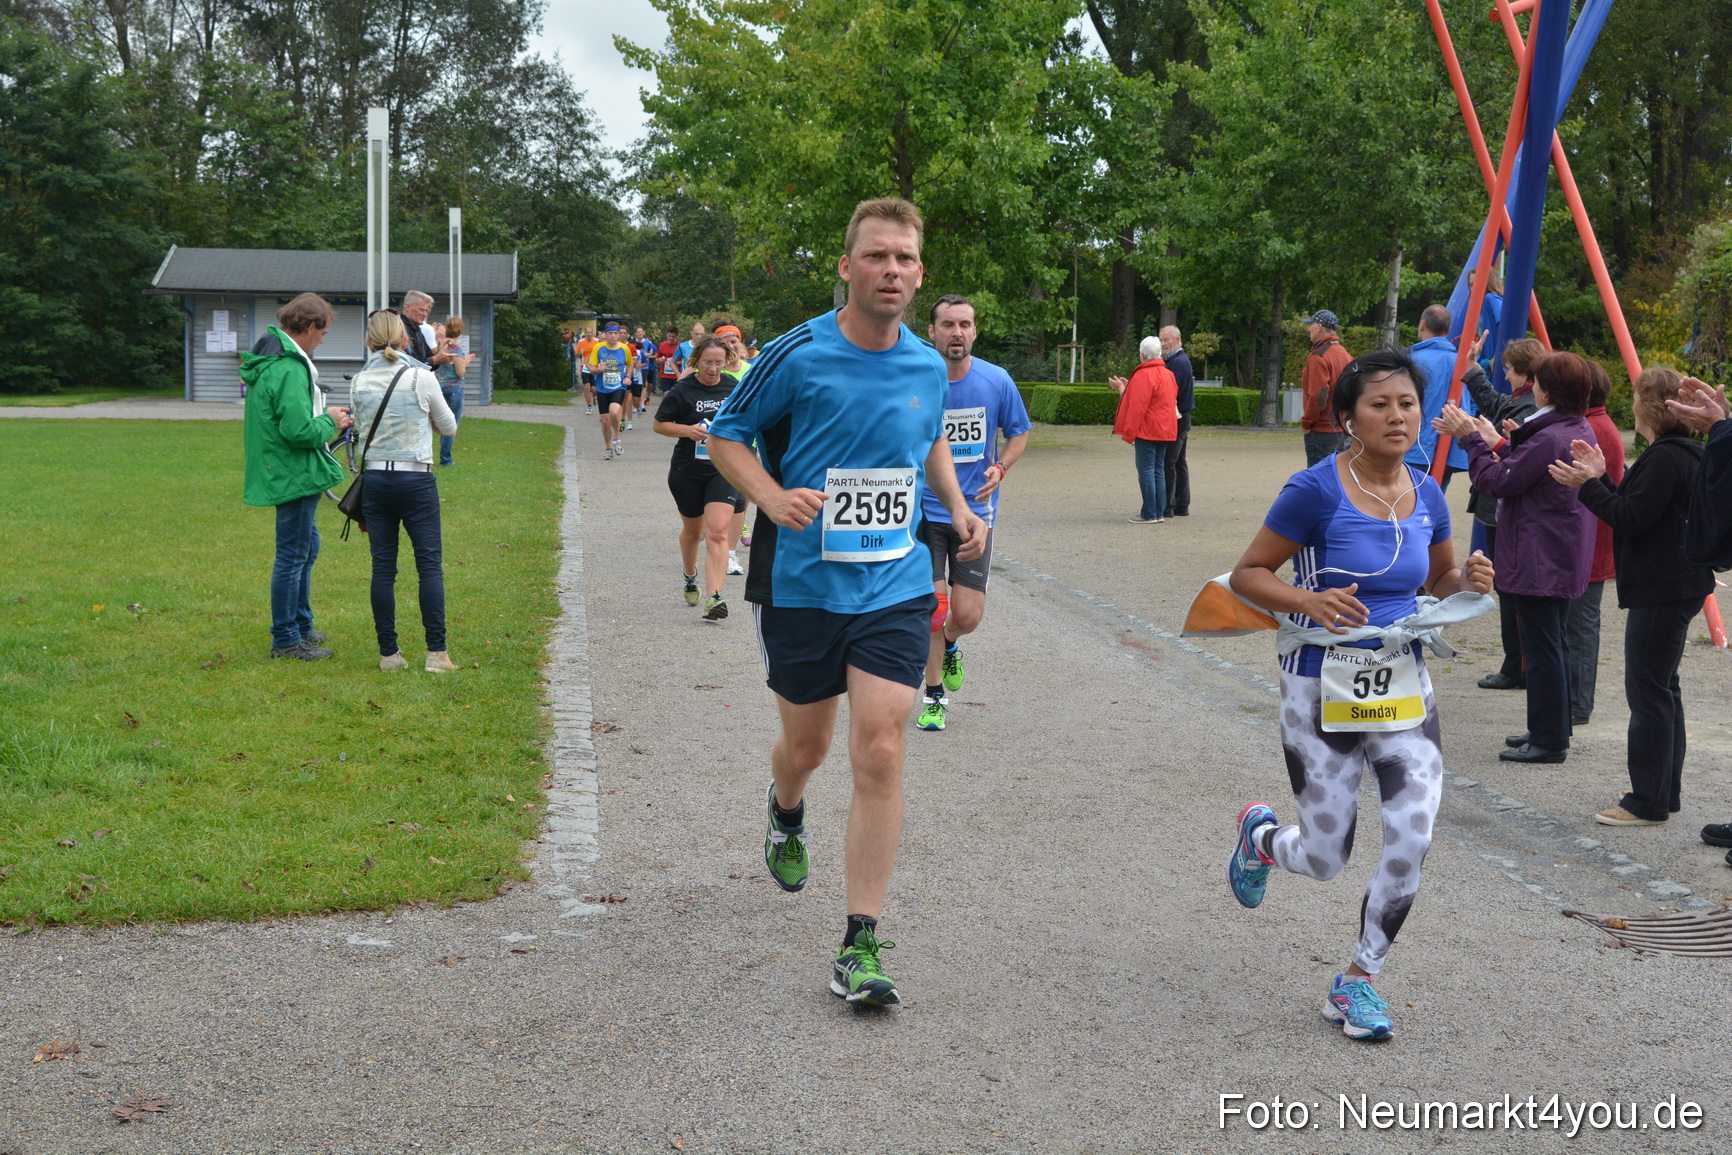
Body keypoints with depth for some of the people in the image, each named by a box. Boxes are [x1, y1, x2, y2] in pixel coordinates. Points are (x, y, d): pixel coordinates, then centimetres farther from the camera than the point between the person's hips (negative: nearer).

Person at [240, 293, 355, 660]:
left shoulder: (269, 360, 11)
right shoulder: (289, 369, -23)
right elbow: (299, 430, -28)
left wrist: (326, 419, 10)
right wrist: (329, 421, -10)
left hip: (286, 473, 11)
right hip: (294, 475, -11)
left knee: (306, 547, 23)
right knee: (293, 555, -1)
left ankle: (300, 623, 35)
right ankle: (285, 639, 8)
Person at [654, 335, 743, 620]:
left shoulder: (734, 387, 4)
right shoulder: (682, 390, -7)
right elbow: (659, 424, -2)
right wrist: (688, 430, -17)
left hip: (724, 470, 0)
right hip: (687, 471, 0)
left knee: (718, 531, -16)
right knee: (693, 530, 17)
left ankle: (713, 596, -21)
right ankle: (690, 576, 46)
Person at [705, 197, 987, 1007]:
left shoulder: (929, 366, 3)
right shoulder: (796, 355, -10)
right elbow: (725, 435, 0)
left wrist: (958, 509, 9)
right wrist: (773, 497, -17)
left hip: (896, 586, 2)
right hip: (802, 586, -1)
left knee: (880, 753, -10)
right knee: (806, 746, 14)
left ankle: (862, 943, -3)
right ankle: (786, 817, 53)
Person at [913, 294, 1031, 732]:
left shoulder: (997, 381, -5)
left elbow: (1019, 433, 10)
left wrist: (1000, 468, -7)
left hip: (975, 510, 1)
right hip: (924, 510, -1)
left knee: (967, 616, -3)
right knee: (931, 608, -5)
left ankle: (949, 647, 35)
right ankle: (934, 695, 17)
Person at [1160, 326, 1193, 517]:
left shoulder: (1178, 362, -15)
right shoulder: (1179, 360, 17)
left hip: (1176, 419, -11)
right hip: (1181, 418, 11)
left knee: (1167, 462, -9)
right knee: (1179, 462, 13)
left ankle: (1167, 506, -9)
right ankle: (1182, 506, 18)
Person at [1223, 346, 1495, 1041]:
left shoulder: (1426, 496, 3)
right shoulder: (1317, 490, -14)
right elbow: (1247, 574, -9)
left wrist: (1466, 582, -4)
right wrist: (1309, 601, -27)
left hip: (1404, 686, 5)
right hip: (1323, 690, -4)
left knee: (1414, 838, -7)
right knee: (1325, 860, 3)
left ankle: (1356, 982, 15)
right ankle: (1260, 835, 42)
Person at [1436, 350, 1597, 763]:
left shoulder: (1548, 438, -22)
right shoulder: (1581, 430, 8)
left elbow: (1496, 482, -18)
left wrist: (1472, 439, -9)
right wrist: (1496, 443, 16)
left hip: (1538, 564, -10)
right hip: (1565, 562, 10)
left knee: (1542, 648, -4)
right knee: (1555, 643, 17)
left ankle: (1549, 740, 2)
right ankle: (1554, 730, 27)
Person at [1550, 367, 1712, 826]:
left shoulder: (1666, 458, -18)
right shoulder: (1684, 454, 14)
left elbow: (1632, 518, -21)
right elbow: (1637, 509, 16)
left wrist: (1588, 485, -16)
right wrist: (1602, 477, 13)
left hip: (1660, 590, -11)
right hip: (1677, 586, 11)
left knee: (1648, 691, -7)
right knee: (1661, 689, 17)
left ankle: (1649, 802, -3)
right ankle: (1665, 790, 25)